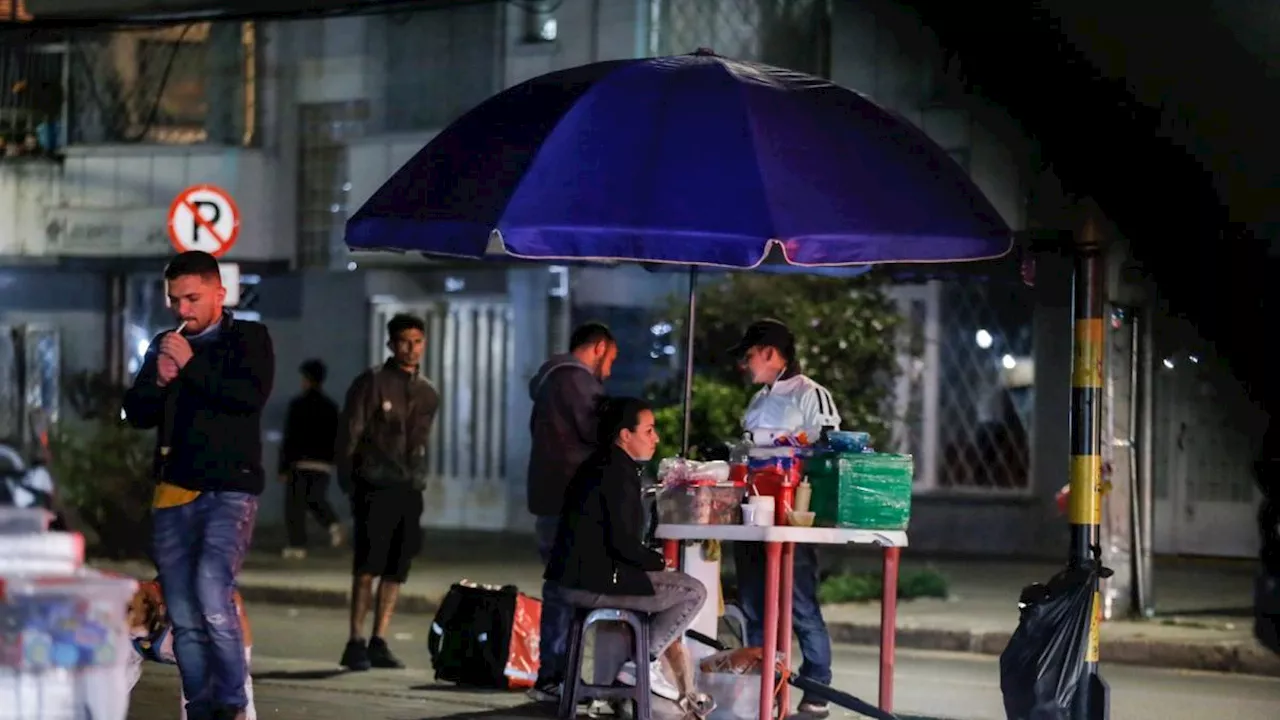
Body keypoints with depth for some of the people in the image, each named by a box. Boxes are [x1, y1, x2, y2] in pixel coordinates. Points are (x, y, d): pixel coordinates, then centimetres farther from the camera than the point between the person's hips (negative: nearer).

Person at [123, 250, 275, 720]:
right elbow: (137, 413, 12)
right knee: (183, 616, 3)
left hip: (230, 488, -5)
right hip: (174, 491, 5)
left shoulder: (248, 338, 4)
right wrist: (158, 380, -7)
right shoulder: (163, 346, 16)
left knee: (211, 590, -23)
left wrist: (192, 366, -15)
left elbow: (252, 396, -13)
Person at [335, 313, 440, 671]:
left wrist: (418, 480, 14)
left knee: (396, 569, 4)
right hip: (375, 489, -6)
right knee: (368, 565, -11)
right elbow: (349, 434, -3)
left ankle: (379, 642, 8)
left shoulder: (428, 393, 15)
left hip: (409, 490, 6)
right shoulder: (371, 382, -2)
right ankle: (355, 643, -10)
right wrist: (348, 481, -7)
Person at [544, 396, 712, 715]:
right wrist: (659, 561, -4)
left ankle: (686, 692, 24)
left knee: (674, 588, 27)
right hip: (594, 581, -11)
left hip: (581, 575, 11)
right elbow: (623, 543, -21)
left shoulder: (602, 466, 17)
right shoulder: (615, 474, -15)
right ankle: (641, 664, 0)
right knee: (693, 591, -6)